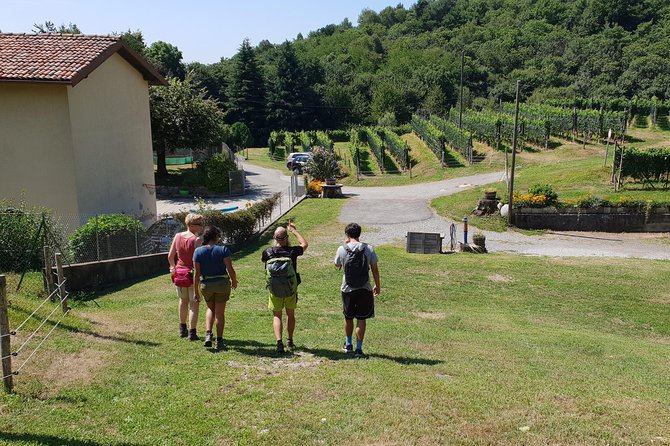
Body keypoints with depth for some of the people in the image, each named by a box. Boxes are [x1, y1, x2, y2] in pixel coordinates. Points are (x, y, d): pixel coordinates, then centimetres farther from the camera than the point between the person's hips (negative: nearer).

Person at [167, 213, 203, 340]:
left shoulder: (177, 237, 0)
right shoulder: (197, 240, -17)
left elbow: (170, 256, 6)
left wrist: (173, 267, 22)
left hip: (179, 272, 6)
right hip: (194, 274, -6)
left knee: (183, 301, 24)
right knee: (194, 304, 4)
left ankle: (182, 329, 36)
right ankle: (192, 333, 5)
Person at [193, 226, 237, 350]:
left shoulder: (198, 251, -5)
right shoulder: (223, 249, -11)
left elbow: (197, 272, -5)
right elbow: (230, 269, -15)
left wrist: (196, 290, 2)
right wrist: (234, 281, 3)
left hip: (206, 285, 2)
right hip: (222, 284, -2)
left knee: (210, 309, 24)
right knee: (220, 312, 10)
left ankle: (208, 334, 7)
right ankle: (219, 341, 14)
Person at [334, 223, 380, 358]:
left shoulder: (342, 250, -8)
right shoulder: (368, 249, -7)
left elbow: (337, 265, 11)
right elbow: (374, 269, 0)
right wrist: (378, 286, 13)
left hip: (347, 290, 1)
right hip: (364, 290, -1)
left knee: (348, 318, 19)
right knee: (361, 319, 6)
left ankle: (348, 345, 34)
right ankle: (358, 349, 7)